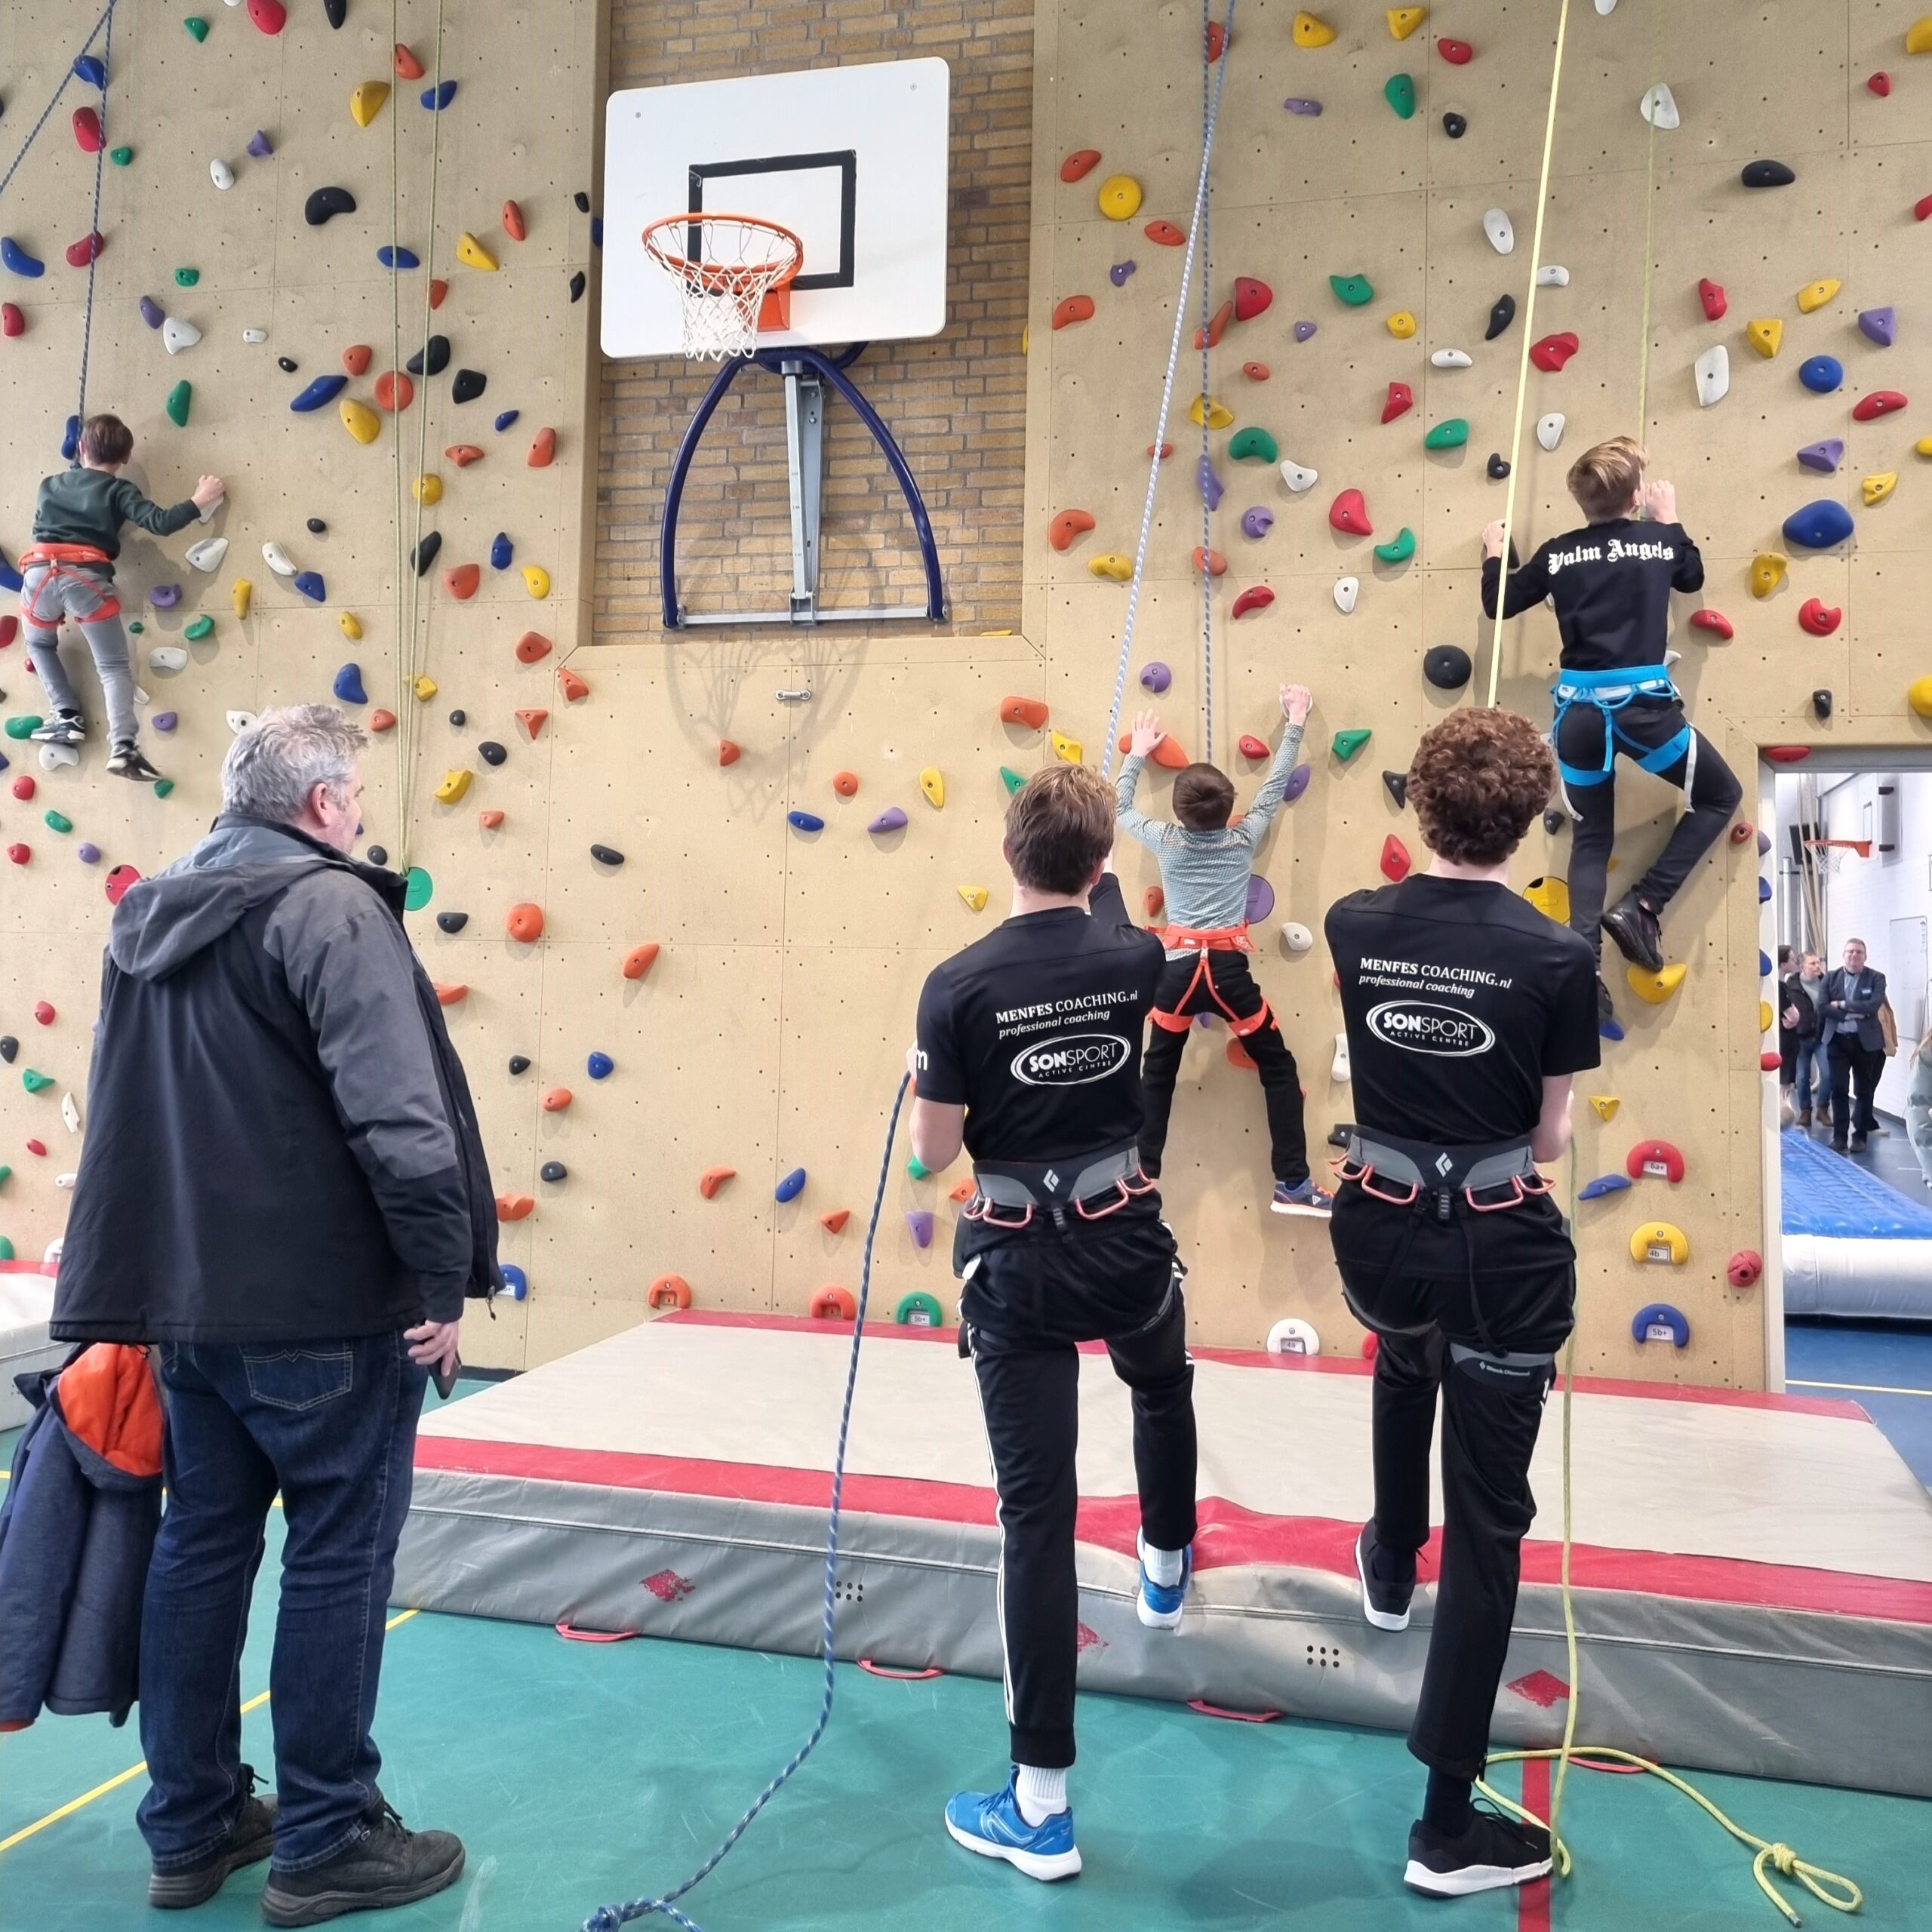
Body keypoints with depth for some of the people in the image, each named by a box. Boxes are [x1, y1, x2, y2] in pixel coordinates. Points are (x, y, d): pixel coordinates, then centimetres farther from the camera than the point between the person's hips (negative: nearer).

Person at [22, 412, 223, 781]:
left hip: (39, 571, 3)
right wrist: (199, 501, 7)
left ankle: (68, 718, 21)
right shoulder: (117, 490, 9)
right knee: (113, 667, -1)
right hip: (87, 577, -3)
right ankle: (123, 748, -19)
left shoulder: (50, 484, 23)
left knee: (39, 644, 32)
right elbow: (160, 523, -3)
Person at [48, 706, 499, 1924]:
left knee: (203, 1546, 17)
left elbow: (132, 1118, 17)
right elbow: (398, 1114, -25)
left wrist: (158, 1278, 23)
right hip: (323, 1308, -8)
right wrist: (443, 1282, -16)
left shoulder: (153, 918, 12)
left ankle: (191, 1826, 31)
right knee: (339, 1558, 4)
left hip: (187, 1301, 8)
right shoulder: (329, 906, -15)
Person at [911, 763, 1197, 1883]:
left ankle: (1043, 1806, 7)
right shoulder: (1137, 961, -6)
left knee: (1037, 1511, 1)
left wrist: (932, 1074, 10)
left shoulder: (960, 985, -16)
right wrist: (1100, 843, 39)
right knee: (1163, 1389, 36)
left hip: (1018, 1262, -3)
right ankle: (1166, 1574, 60)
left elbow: (934, 1152, -10)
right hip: (1127, 1240, 3)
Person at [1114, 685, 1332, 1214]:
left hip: (1177, 970, 1)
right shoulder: (1245, 838, 0)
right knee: (1279, 1069, 10)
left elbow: (1120, 807, 17)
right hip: (1229, 969, -1)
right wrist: (1295, 723, 21)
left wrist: (1137, 752, 27)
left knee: (1157, 1075, 17)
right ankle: (1293, 1184, 5)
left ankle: (1142, 1179, 20)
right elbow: (1275, 785, 12)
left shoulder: (1167, 843, 1)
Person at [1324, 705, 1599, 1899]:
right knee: (1490, 1521, 7)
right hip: (1503, 1251, -3)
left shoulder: (1355, 928, -5)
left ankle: (1391, 1568, 58)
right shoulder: (1558, 958, -13)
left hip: (1381, 1231, 4)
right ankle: (1449, 1825, 15)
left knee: (1407, 1365, 39)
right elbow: (1551, 1140, -5)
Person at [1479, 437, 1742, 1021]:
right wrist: (1670, 519, 35)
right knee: (1721, 796, 18)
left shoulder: (1557, 553, 5)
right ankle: (1640, 907, 6)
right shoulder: (1657, 540, 3)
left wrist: (1493, 554, 33)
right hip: (1642, 703, -3)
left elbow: (1498, 605, 16)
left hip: (1577, 709, 3)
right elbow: (1693, 576, 24)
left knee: (1590, 837, 16)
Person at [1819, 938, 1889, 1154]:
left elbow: (1873, 1006, -16)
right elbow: (1823, 1007, -6)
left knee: (1864, 1091, 6)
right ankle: (1840, 1135, 4)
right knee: (1839, 1089, -1)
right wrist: (1851, 1014, -15)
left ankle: (1860, 1136, 15)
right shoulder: (1831, 977, 4)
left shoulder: (1876, 978, 0)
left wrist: (1843, 1005, -14)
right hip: (1838, 1040, 1)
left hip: (1865, 1041, -1)